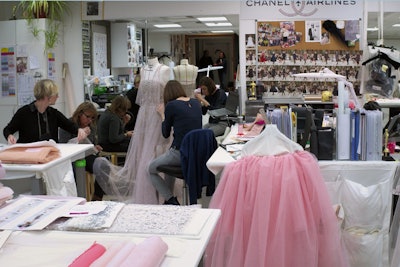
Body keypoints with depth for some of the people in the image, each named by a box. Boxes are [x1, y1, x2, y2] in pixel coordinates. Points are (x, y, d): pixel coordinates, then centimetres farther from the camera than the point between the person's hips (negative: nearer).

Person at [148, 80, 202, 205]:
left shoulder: (171, 106, -7)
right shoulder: (196, 103, 9)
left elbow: (166, 134, 3)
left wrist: (162, 115, 17)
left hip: (180, 153, -7)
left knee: (151, 169, 17)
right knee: (168, 162, 35)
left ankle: (171, 201, 5)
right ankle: (169, 198, 35)